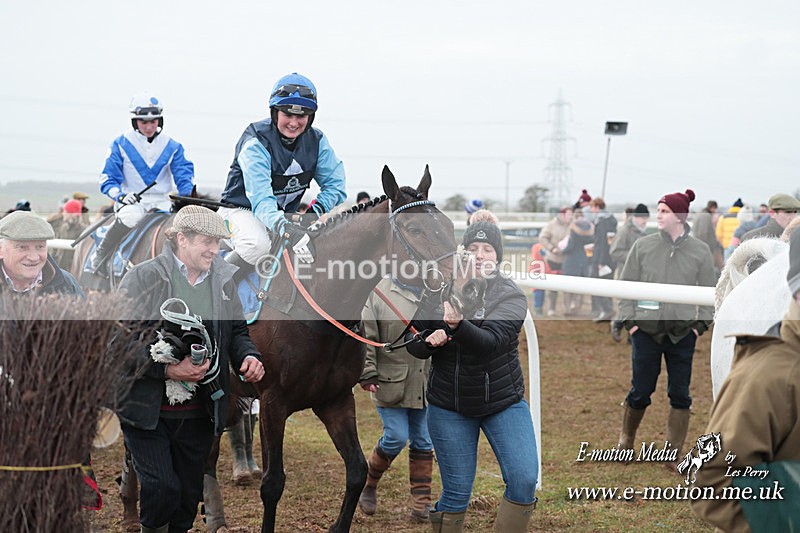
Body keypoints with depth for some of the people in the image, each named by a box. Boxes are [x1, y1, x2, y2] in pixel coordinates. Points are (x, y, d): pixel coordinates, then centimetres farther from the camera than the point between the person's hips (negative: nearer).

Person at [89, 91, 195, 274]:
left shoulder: (171, 146, 9)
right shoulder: (121, 145, 2)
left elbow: (184, 173, 9)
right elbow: (108, 179, 2)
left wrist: (187, 194, -13)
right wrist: (121, 196, -18)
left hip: (162, 202, 3)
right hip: (132, 202, -3)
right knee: (131, 216, -39)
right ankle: (99, 256, -19)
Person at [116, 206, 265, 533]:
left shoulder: (222, 280, 8)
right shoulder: (143, 278, -9)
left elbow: (236, 331, 21)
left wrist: (248, 356, -2)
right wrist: (169, 370, -22)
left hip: (198, 413, 5)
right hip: (148, 409, -5)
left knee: (189, 496, 9)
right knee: (162, 489, -14)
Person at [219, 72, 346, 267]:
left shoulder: (316, 140, -7)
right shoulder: (255, 143, -25)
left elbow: (335, 184, -4)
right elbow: (260, 198, -36)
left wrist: (316, 211, -26)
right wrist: (285, 229, -55)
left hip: (286, 216, 6)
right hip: (241, 209, -6)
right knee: (259, 245, -39)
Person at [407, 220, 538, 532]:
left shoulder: (511, 296, -8)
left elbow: (491, 341, -26)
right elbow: (415, 345, 3)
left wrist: (458, 325, -45)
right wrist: (429, 341, -21)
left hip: (504, 403, -1)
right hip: (448, 407, 1)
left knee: (524, 480, -13)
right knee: (456, 493, 2)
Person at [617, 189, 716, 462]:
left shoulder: (700, 251, 2)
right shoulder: (643, 246, 1)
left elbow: (709, 291, 8)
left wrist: (701, 324, 0)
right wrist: (628, 320, -2)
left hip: (683, 333, 1)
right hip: (647, 330, 0)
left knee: (680, 394, 3)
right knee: (640, 392, 4)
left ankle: (674, 454, 13)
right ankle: (626, 440, 27)